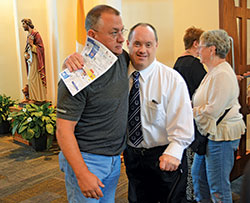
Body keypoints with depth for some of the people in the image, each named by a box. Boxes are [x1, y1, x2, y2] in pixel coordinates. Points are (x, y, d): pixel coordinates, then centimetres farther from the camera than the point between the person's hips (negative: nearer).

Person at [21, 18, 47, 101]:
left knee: (33, 78, -8)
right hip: (30, 59, 8)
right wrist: (26, 54, -1)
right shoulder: (28, 35, 15)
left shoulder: (36, 34, -10)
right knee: (31, 78, 9)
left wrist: (32, 44, -25)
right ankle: (32, 97, 14)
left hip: (35, 60, -8)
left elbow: (40, 48, -14)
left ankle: (38, 98, -1)